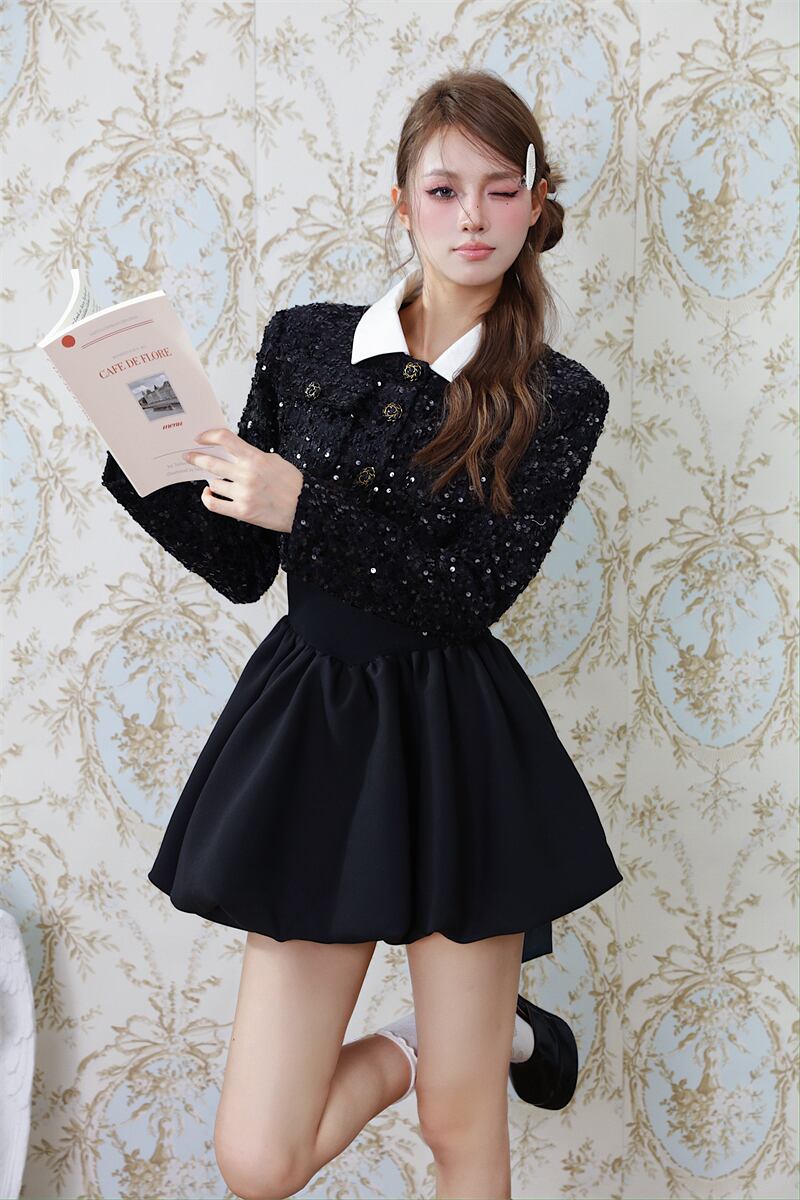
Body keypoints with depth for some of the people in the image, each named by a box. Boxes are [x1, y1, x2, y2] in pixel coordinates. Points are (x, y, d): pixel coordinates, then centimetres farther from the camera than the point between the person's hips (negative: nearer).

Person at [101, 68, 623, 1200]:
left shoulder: (558, 397, -1)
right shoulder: (304, 340, 4)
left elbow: (475, 590, -12)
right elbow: (242, 567, 6)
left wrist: (307, 504, -21)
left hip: (457, 745, -2)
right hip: (312, 732, 2)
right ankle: (440, 1038, 31)